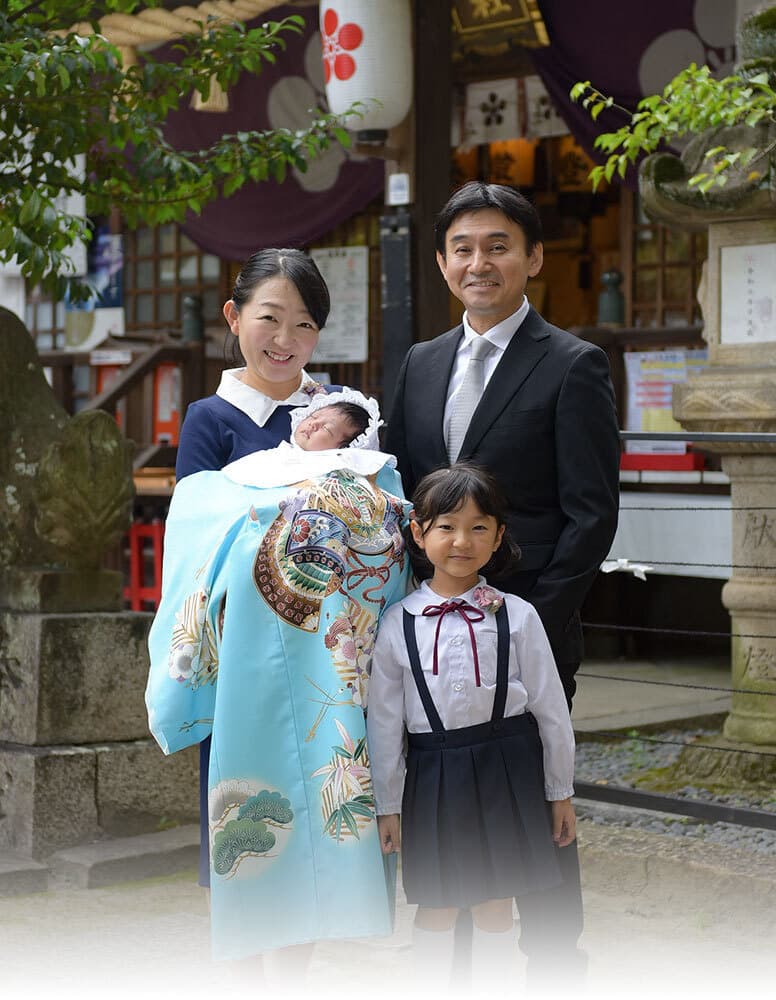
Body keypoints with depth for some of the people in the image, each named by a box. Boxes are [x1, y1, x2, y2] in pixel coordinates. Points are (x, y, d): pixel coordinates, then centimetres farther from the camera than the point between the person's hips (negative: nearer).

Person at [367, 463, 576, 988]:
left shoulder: (516, 616, -4)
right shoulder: (398, 624, -3)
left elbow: (550, 707, 3)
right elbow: (384, 718, 1)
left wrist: (561, 793, 6)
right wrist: (388, 804, 3)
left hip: (506, 768, 0)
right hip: (434, 772, 0)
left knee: (495, 905, 9)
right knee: (437, 906, 9)